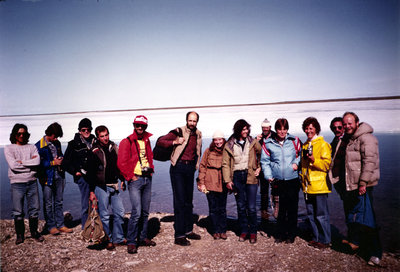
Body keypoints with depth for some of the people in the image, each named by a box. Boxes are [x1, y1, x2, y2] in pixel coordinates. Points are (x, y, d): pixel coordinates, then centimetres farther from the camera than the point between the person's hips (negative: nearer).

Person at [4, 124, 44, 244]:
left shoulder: (32, 147, 9)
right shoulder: (8, 148, 3)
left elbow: (37, 161, -9)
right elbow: (13, 165, -12)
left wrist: (21, 162, -10)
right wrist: (30, 162, -7)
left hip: (32, 182, 2)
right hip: (17, 183, -2)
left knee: (34, 209, 7)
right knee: (18, 212, 3)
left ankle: (34, 232, 22)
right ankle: (20, 234, 19)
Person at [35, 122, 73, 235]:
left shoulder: (57, 143, 11)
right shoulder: (39, 145, -9)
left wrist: (60, 159, 2)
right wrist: (53, 163, -15)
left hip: (59, 175, 6)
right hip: (47, 177, -6)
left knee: (59, 202, 12)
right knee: (48, 203, 3)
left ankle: (60, 224, 19)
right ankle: (51, 226, 14)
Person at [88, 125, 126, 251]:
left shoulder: (114, 147, 7)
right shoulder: (95, 151, -9)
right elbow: (91, 172, -7)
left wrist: (122, 180, 16)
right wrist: (91, 191, -8)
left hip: (114, 186, 5)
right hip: (101, 187, -5)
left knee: (120, 212, 8)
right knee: (104, 215, 2)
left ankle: (118, 238, 21)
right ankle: (108, 240, 17)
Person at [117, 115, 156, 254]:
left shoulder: (146, 140, 13)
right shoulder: (127, 142, -7)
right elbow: (121, 163, -11)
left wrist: (151, 170, 12)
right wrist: (130, 177, -10)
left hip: (147, 179, 6)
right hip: (135, 180, -6)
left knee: (145, 212, 12)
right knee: (136, 212, -11)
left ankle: (143, 237, 25)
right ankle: (131, 242, 1)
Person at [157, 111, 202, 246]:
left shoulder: (198, 134, 10)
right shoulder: (179, 131, -7)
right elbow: (161, 141, -9)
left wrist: (196, 164, 11)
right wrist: (174, 142, -22)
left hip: (190, 168, 6)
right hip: (178, 168, -6)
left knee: (189, 200, 13)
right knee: (180, 201, -7)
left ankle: (188, 230, 26)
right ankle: (179, 235, -1)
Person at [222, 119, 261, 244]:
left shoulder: (253, 142, 4)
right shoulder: (229, 145, 3)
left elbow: (262, 154, 17)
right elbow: (225, 164, 3)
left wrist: (259, 167, 5)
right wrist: (227, 180, -3)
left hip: (250, 176, -1)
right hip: (237, 177, 1)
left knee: (251, 207, -2)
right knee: (241, 206, 9)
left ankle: (253, 232, 14)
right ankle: (244, 231, 24)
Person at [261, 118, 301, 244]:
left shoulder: (294, 140, 1)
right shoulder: (268, 144, 1)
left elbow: (301, 154, 14)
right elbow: (265, 161, 4)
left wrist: (296, 163, -4)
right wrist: (268, 176, -5)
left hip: (293, 180, 0)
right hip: (278, 181, 0)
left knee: (292, 208, 7)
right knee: (281, 208, 8)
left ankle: (291, 234, 22)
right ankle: (281, 233, 23)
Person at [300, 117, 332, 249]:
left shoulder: (323, 144, -6)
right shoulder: (305, 145, 16)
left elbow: (327, 164, -13)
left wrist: (314, 160, -26)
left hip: (319, 186, -7)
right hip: (307, 186, 7)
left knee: (321, 215, 0)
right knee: (311, 214, 14)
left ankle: (325, 240, 13)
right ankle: (316, 238, 26)